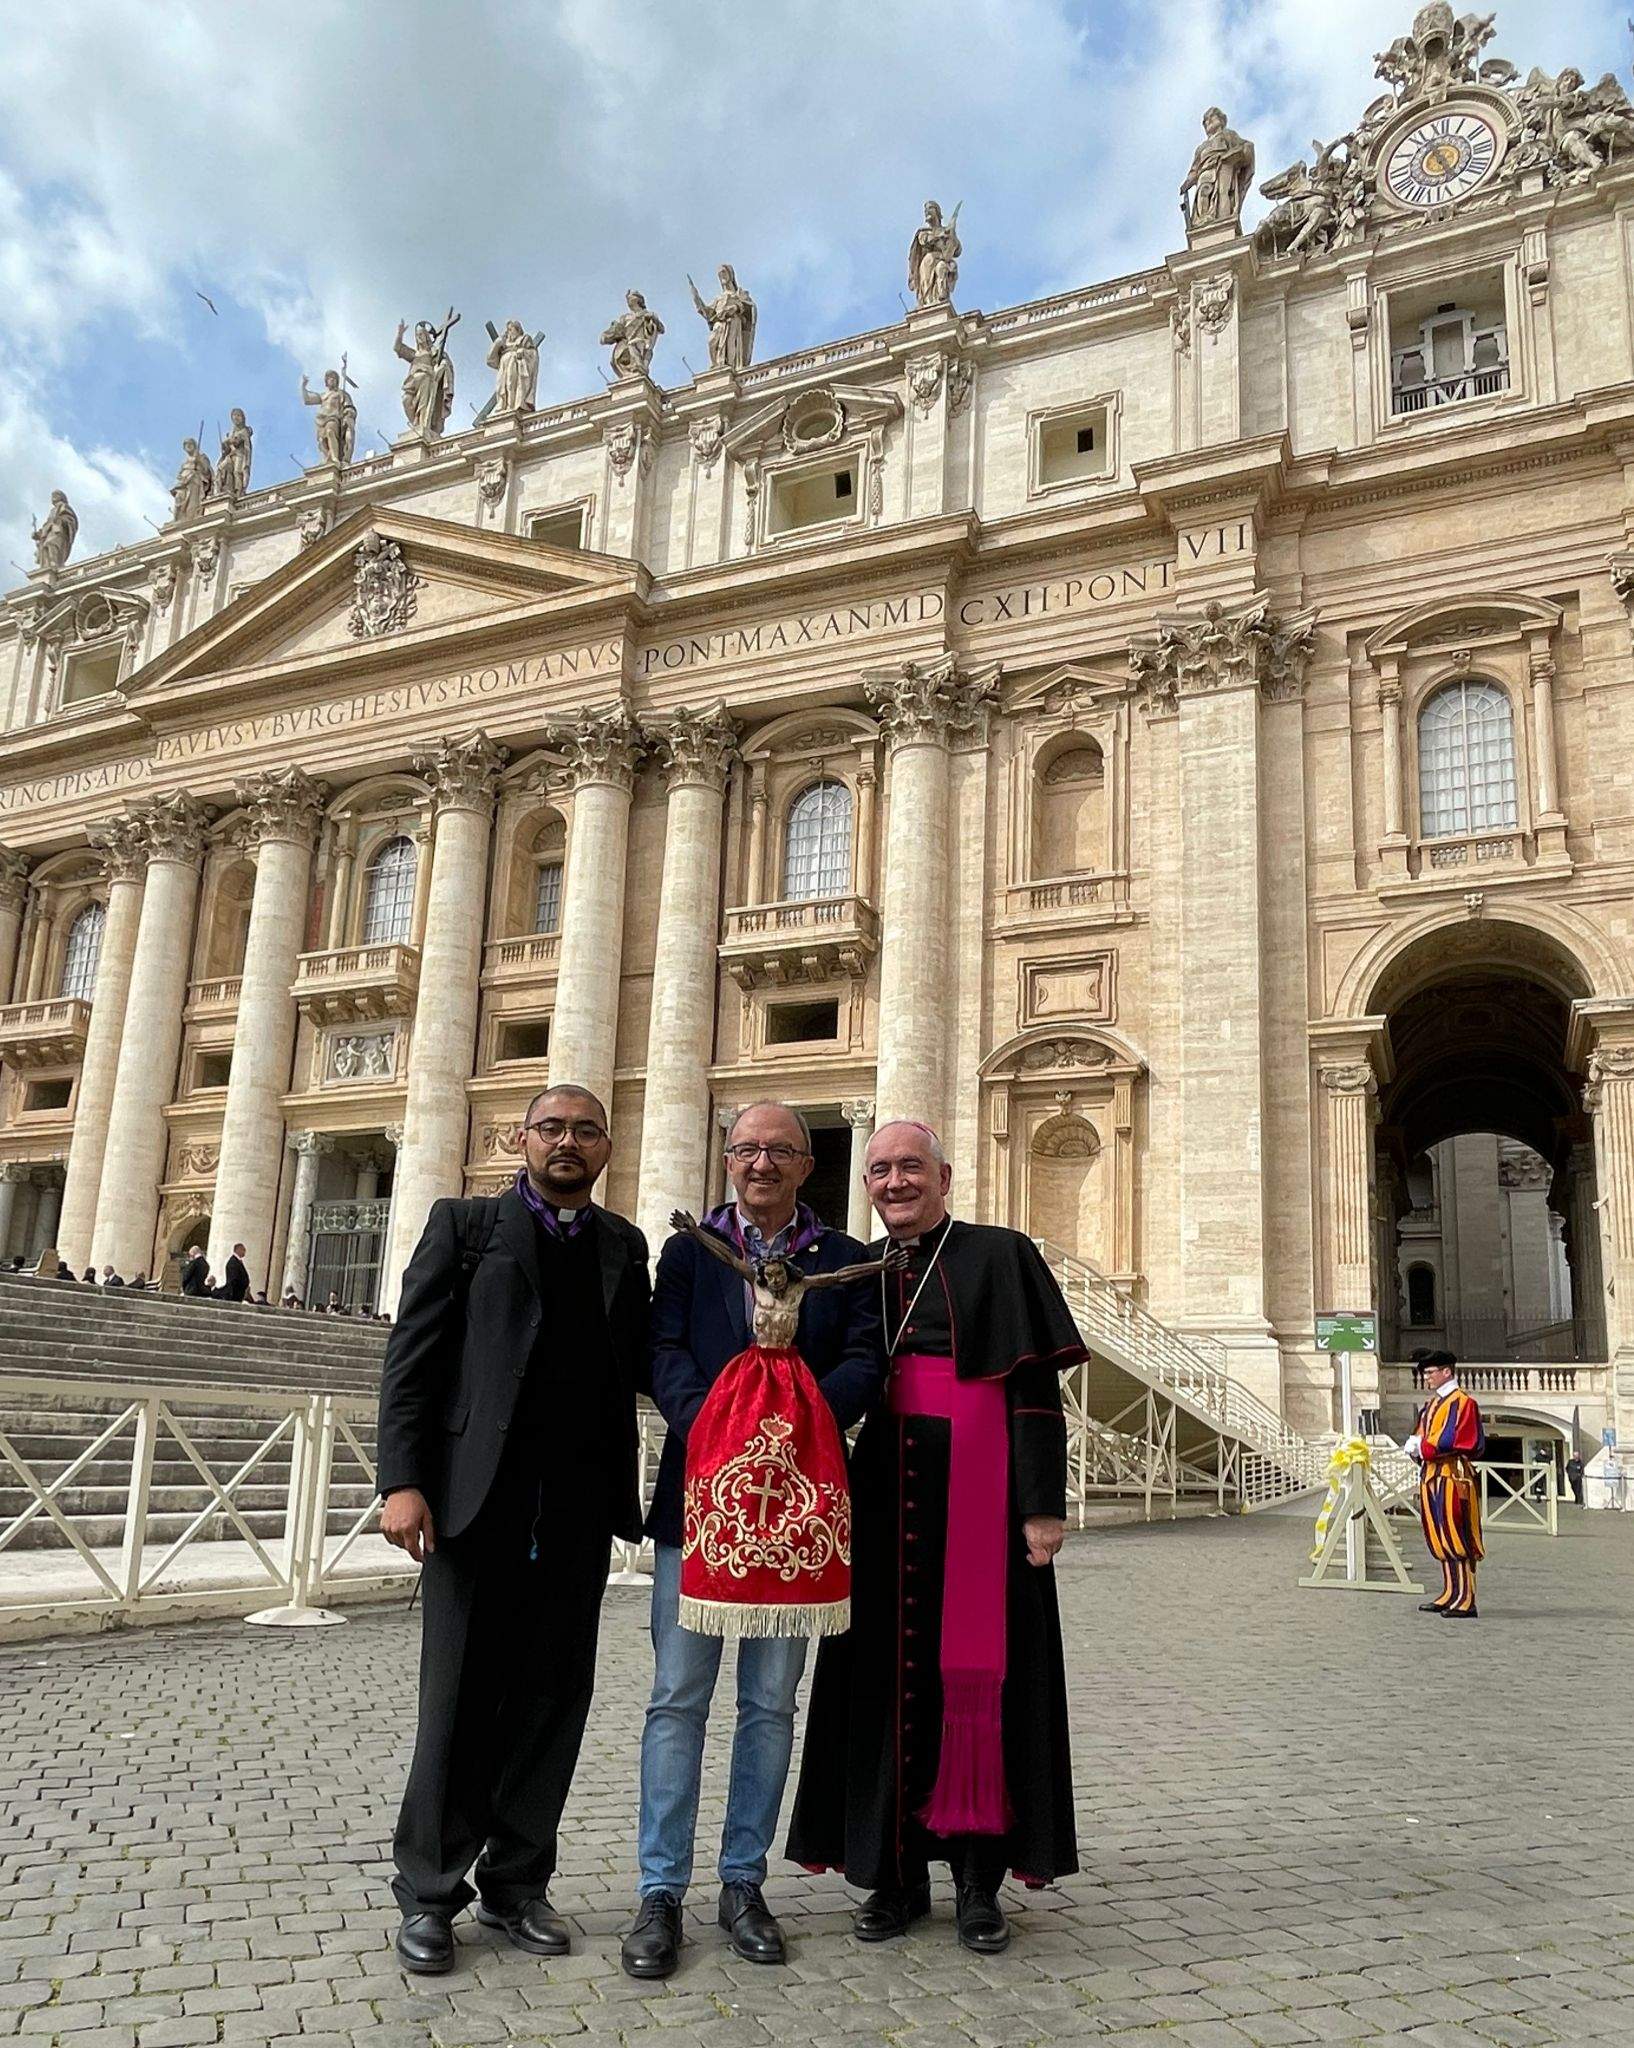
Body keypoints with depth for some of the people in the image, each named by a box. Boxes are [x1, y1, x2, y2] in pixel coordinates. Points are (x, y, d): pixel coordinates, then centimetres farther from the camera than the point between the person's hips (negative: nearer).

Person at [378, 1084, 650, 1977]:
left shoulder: (624, 1245, 13)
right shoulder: (465, 1225, 3)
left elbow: (643, 1366, 12)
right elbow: (413, 1356, -3)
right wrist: (402, 1481, -11)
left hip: (579, 1511, 3)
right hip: (478, 1500, -3)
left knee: (553, 1699, 10)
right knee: (460, 1698, 6)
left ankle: (516, 1882, 26)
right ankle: (429, 1894, 22)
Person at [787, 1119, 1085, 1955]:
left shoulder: (1001, 1257, 1)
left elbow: (1036, 1389, -4)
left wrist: (1042, 1504, -10)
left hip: (979, 1494, -4)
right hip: (884, 1499, 4)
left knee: (980, 1672, 1)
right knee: (891, 1674, 6)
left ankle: (979, 1876, 15)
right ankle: (897, 1872, 19)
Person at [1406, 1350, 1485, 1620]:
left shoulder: (1462, 1402, -10)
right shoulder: (1432, 1404, 18)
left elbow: (1451, 1440, -19)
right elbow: (1421, 1435, 19)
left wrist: (1422, 1447, -11)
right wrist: (1414, 1445, -3)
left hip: (1452, 1475, -9)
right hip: (1432, 1475, 9)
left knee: (1456, 1538, -8)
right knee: (1439, 1539, 13)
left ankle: (1465, 1602, -5)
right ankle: (1450, 1595, 20)